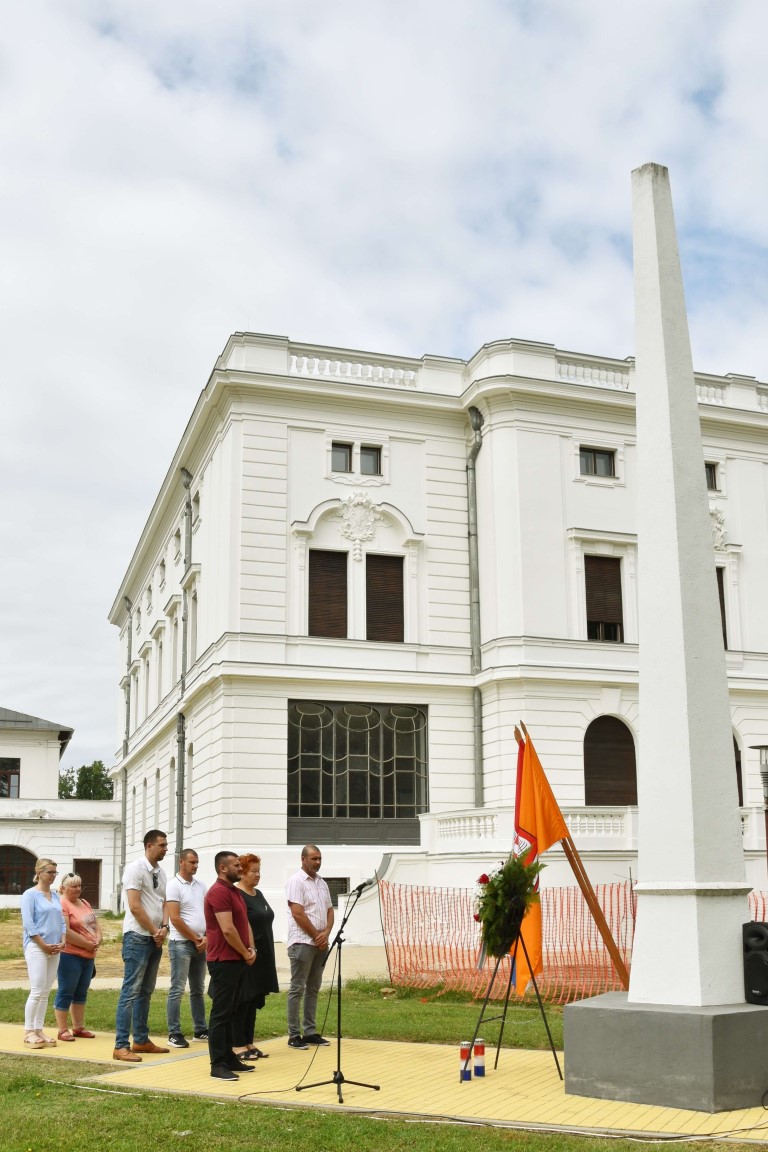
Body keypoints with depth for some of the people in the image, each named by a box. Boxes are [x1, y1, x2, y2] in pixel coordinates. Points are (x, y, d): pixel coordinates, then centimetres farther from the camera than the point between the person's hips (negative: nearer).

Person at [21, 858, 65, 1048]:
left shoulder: (55, 896, 14)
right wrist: (44, 945, -14)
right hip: (36, 947, -6)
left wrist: (62, 942, -1)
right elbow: (28, 924, -11)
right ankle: (29, 1032, -1)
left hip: (54, 949, 6)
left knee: (46, 993, 7)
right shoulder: (30, 895, -5)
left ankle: (39, 1030, 12)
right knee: (37, 991, -9)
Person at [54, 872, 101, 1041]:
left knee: (81, 992, 13)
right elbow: (65, 932, -21)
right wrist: (87, 944, -15)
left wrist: (98, 940, -3)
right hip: (70, 955, -8)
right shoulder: (62, 904, -12)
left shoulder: (84, 903, 15)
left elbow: (96, 923, 17)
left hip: (88, 955, 8)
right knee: (66, 992, -2)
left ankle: (79, 1027, 20)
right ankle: (62, 1030, 4)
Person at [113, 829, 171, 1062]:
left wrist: (164, 928, -3)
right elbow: (135, 906, -17)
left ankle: (141, 1040, 22)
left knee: (146, 991, 13)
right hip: (138, 937, -8)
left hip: (155, 938, 8)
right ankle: (121, 1046, -6)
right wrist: (154, 931, -12)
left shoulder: (160, 872, 13)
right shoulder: (136, 869, -12)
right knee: (131, 991, -8)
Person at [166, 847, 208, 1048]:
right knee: (178, 990, -4)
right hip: (181, 943, -7)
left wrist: (206, 938, -3)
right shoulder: (174, 885, -10)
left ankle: (200, 1029, 20)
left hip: (201, 944, 7)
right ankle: (174, 1034, 0)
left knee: (198, 990, 13)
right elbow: (175, 919, -14)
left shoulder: (201, 885, 10)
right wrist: (195, 939, -9)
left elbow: (209, 913, 11)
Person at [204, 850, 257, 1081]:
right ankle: (218, 1064, -3)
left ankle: (229, 1058, 20)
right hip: (224, 961, -10)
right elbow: (227, 929, -21)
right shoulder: (218, 892, -16)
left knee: (229, 1012, 14)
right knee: (220, 1013, -6)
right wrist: (245, 953, -10)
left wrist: (251, 949, 2)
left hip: (237, 960, 10)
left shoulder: (235, 891, 16)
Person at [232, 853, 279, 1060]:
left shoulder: (258, 894, 15)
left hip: (261, 958, 9)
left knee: (255, 1001, 11)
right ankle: (238, 1045, 4)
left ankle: (248, 1043, 18)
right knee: (243, 1001, -3)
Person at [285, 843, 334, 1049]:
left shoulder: (322, 883, 14)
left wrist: (326, 933, -6)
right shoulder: (296, 882, -9)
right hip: (302, 942, -7)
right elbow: (298, 914, -15)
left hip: (320, 943, 8)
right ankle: (294, 1035, 1)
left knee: (313, 988, 11)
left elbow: (329, 911, 13)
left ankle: (310, 1032, 17)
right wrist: (317, 936, -11)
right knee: (297, 989, -3)